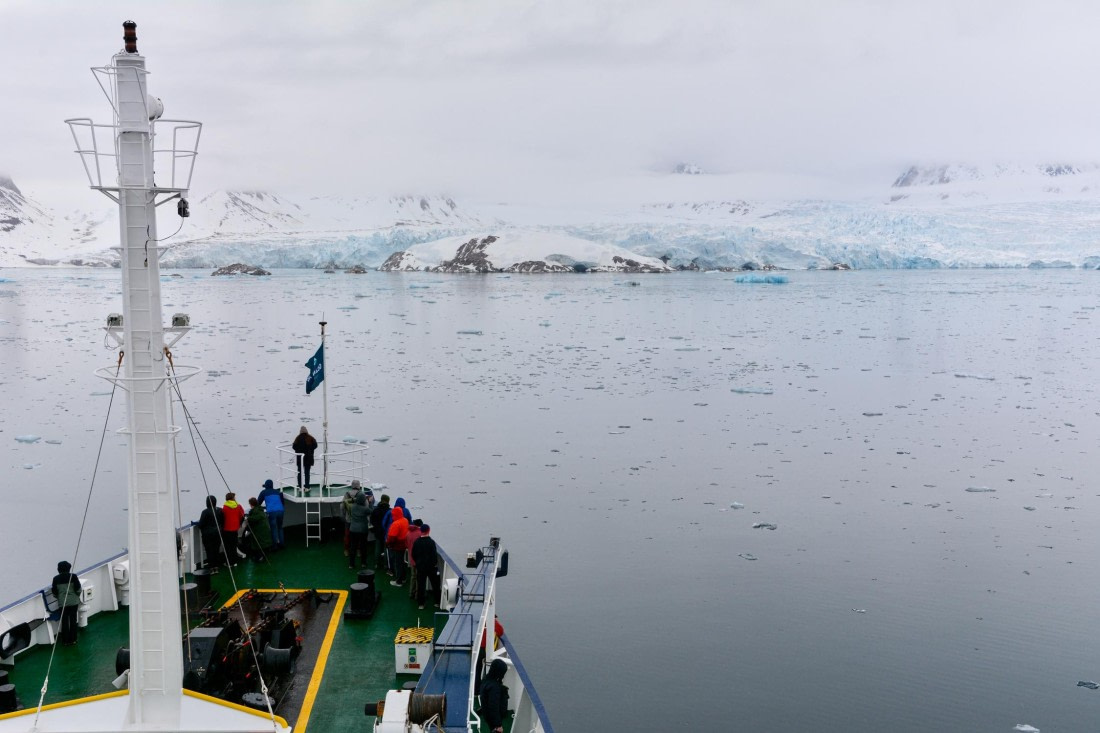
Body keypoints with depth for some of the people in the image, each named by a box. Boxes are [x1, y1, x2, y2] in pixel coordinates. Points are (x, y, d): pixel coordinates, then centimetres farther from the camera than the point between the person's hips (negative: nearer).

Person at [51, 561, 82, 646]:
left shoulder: (56, 579, -5)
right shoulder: (73, 576, -8)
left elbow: (54, 592, 1)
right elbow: (78, 589, -7)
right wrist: (77, 596, 14)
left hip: (62, 603, 0)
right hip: (73, 602, 0)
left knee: (64, 621, 7)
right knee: (73, 620, 10)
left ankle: (66, 641, 11)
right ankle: (73, 639, 15)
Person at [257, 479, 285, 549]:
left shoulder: (264, 492, 11)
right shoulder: (277, 491, 21)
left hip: (271, 512, -3)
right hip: (280, 510, 3)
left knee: (273, 529, 3)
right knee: (280, 528, 16)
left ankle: (275, 545, 2)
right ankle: (282, 543, 16)